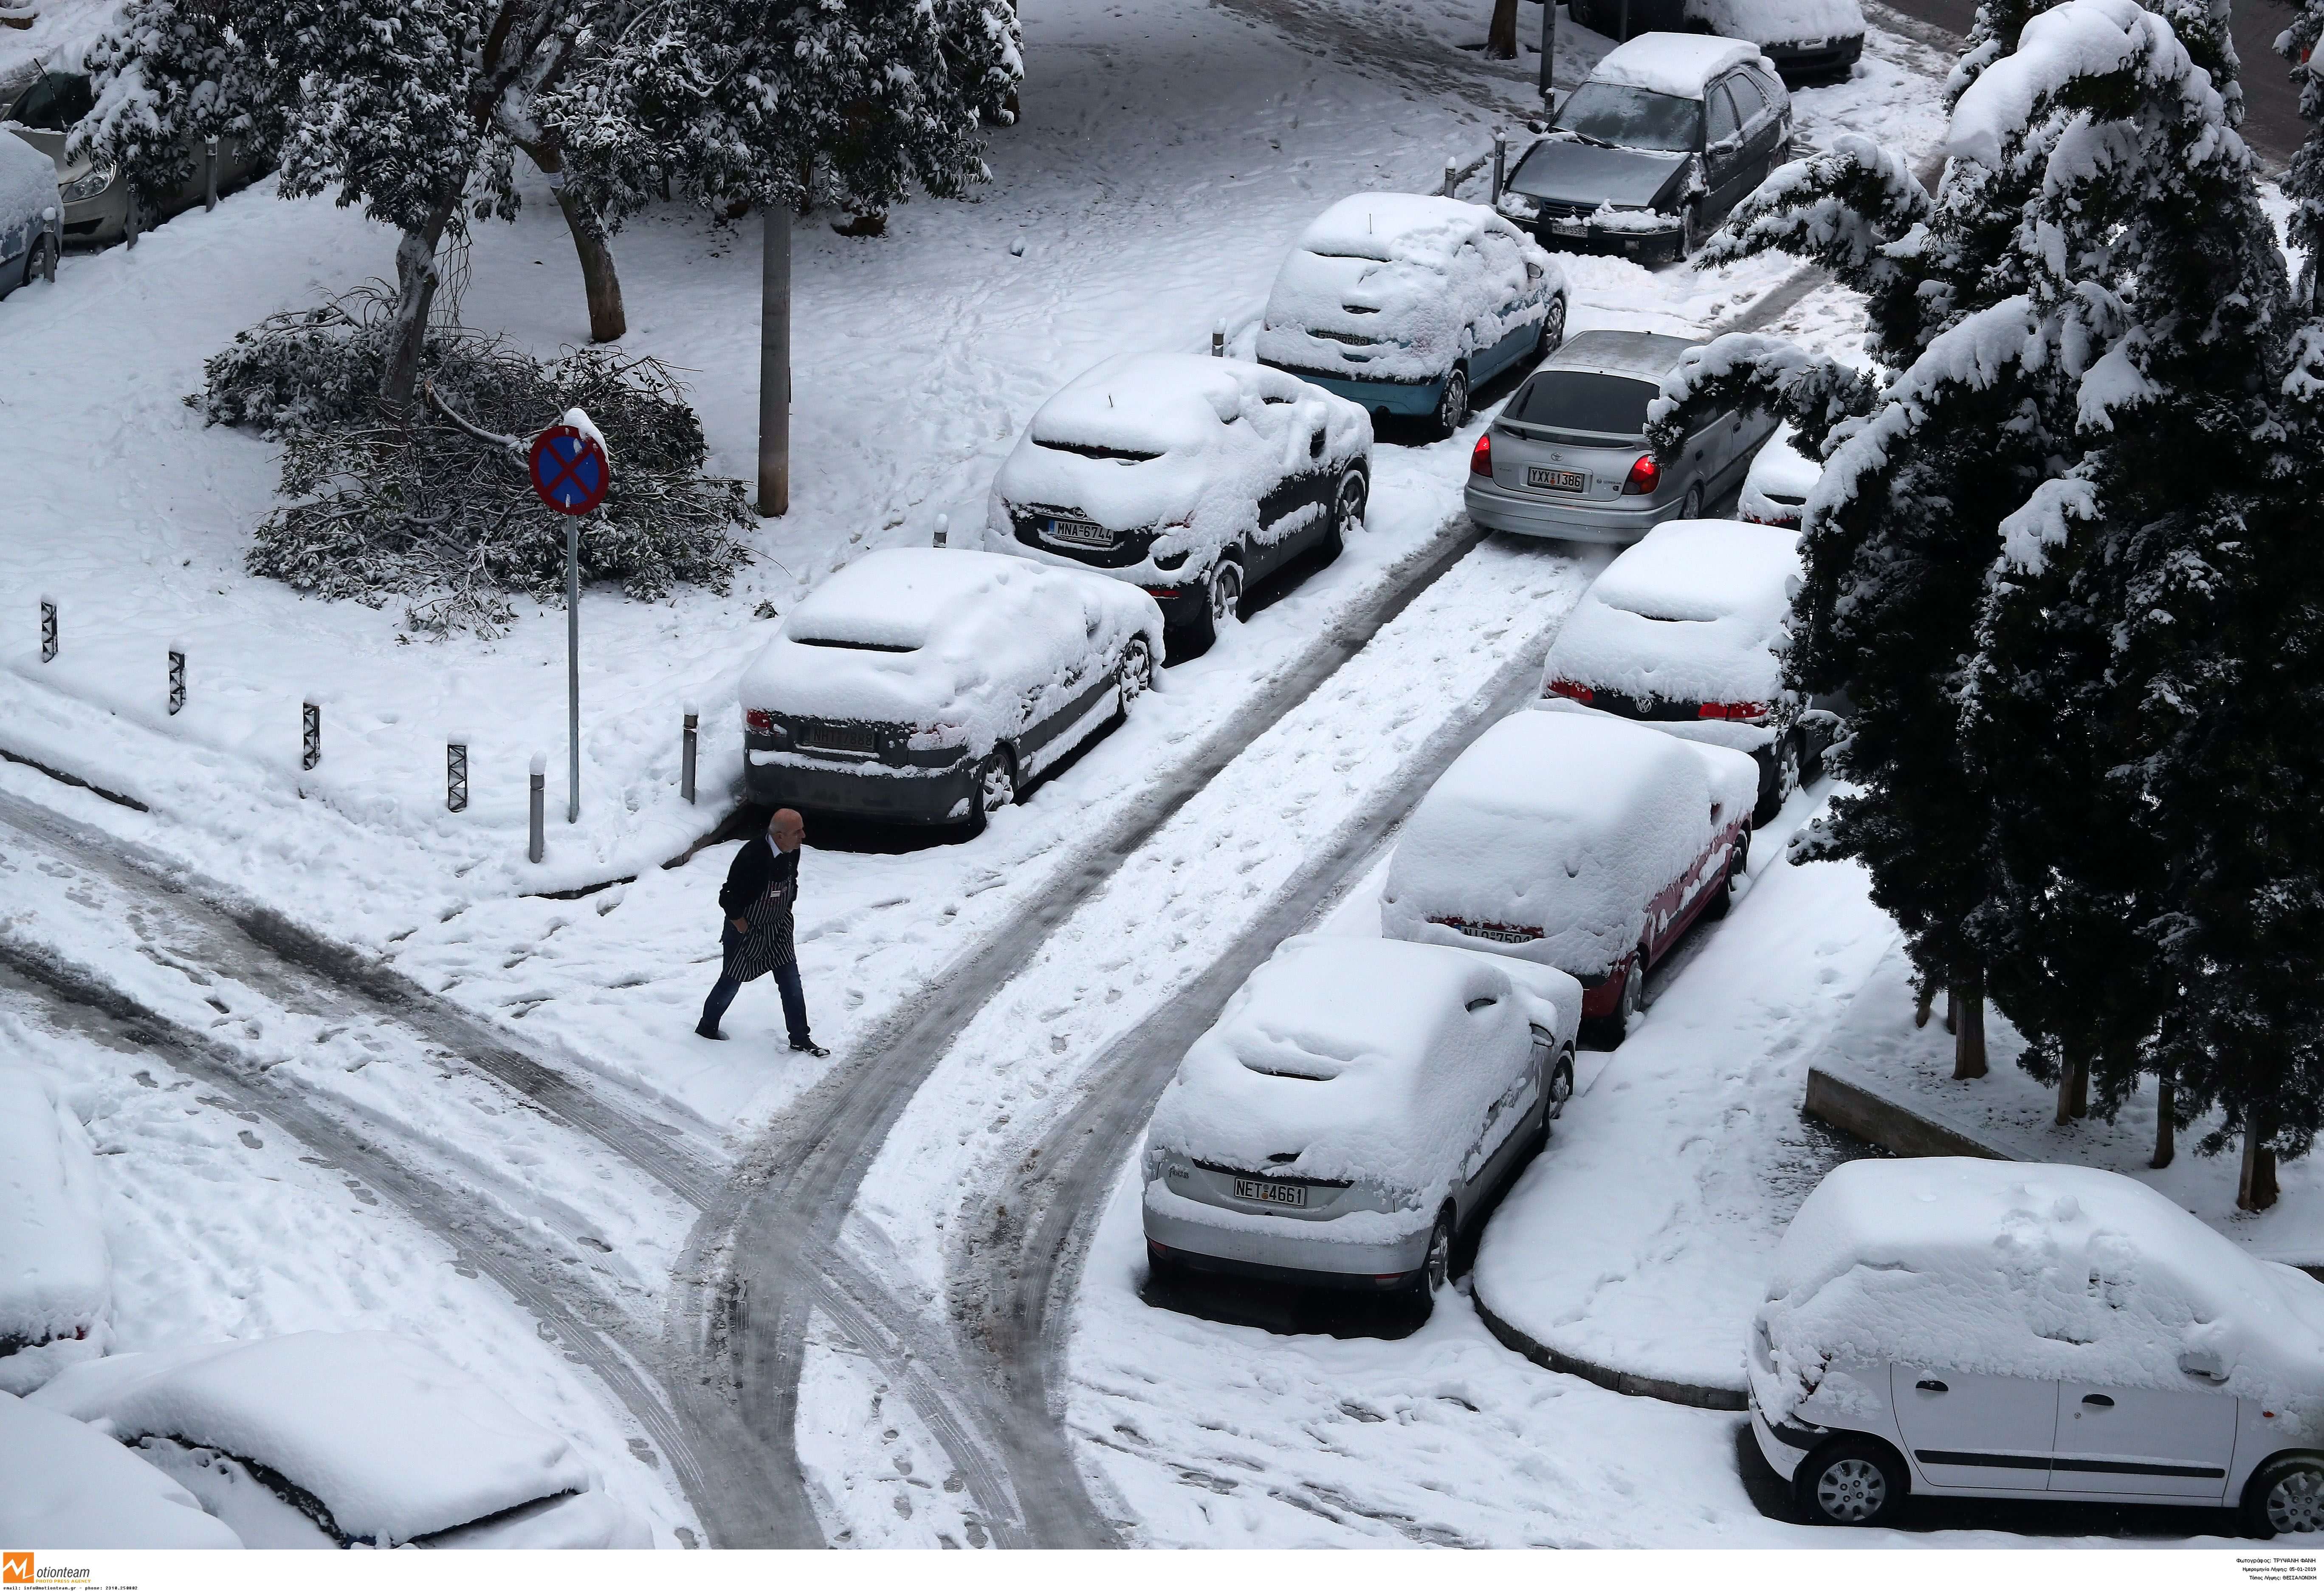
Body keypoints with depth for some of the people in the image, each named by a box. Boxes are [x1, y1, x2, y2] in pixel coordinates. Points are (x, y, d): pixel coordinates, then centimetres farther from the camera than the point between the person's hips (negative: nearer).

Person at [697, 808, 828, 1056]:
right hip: (746, 930, -6)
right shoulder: (752, 856, -33)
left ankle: (800, 1038, 14)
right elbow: (728, 899, -26)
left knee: (791, 982, 4)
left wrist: (785, 916, 11)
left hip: (777, 929, 6)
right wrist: (744, 930, -16)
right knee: (731, 982, 12)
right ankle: (707, 1027, 34)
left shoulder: (793, 852, -10)